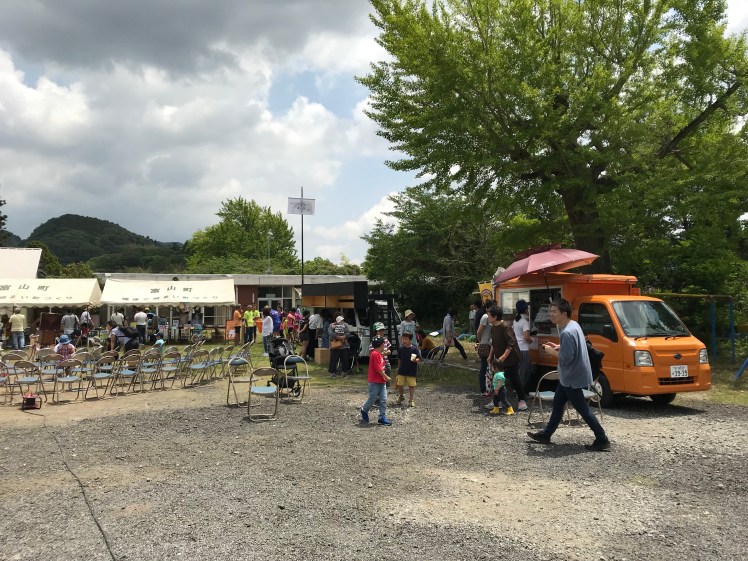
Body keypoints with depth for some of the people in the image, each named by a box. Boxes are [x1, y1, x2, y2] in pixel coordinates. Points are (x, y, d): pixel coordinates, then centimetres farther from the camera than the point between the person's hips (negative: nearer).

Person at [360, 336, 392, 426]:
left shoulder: (379, 354, 13)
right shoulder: (375, 354, -17)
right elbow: (378, 369, -21)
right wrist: (386, 377, -15)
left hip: (381, 382, 9)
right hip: (374, 382, -9)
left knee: (383, 400, 5)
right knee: (372, 399, 4)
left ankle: (382, 417, 8)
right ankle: (364, 411, 29)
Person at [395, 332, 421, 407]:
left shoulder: (414, 349, -9)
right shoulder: (401, 349, 3)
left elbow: (419, 359, -7)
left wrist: (415, 360, -29)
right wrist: (398, 368, 18)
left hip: (411, 371, -3)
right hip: (402, 371, 3)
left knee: (411, 386, 3)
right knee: (400, 385, 4)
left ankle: (411, 400, 17)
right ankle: (401, 396, 31)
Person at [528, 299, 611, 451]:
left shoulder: (567, 332, -27)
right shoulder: (573, 325, 6)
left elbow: (566, 358, -29)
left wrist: (552, 352, -13)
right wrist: (558, 347, 9)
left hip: (573, 378, -11)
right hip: (569, 377, 11)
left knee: (582, 409, 0)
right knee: (557, 404, 18)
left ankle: (602, 440, 9)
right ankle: (546, 434, 29)